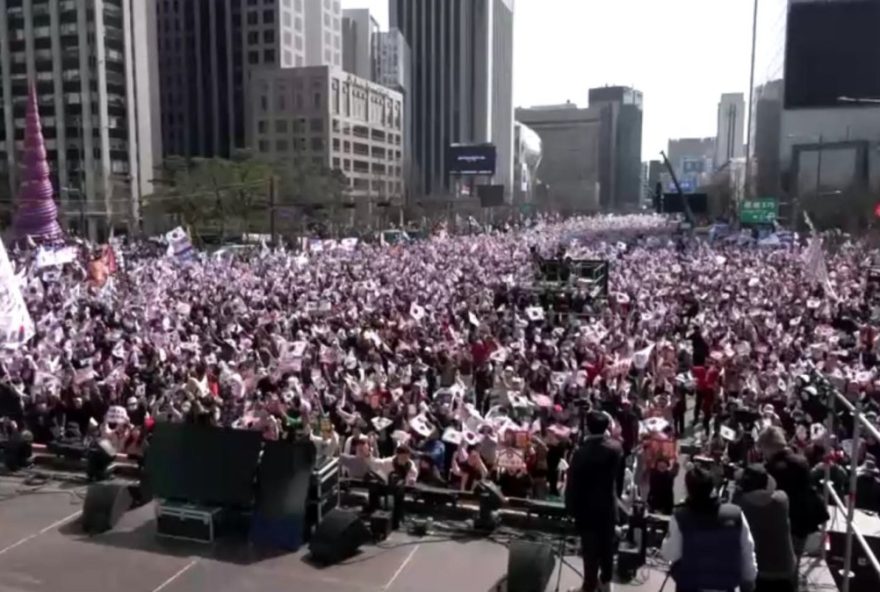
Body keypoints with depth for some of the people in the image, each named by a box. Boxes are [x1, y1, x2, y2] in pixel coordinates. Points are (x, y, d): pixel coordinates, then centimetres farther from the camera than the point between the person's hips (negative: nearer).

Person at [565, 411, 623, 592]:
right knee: (607, 544, 19)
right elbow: (619, 476, 3)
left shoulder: (581, 452, -21)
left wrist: (571, 507, -5)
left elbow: (573, 483, -14)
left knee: (590, 548, 7)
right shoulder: (615, 448, -10)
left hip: (587, 506, -4)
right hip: (608, 504, 4)